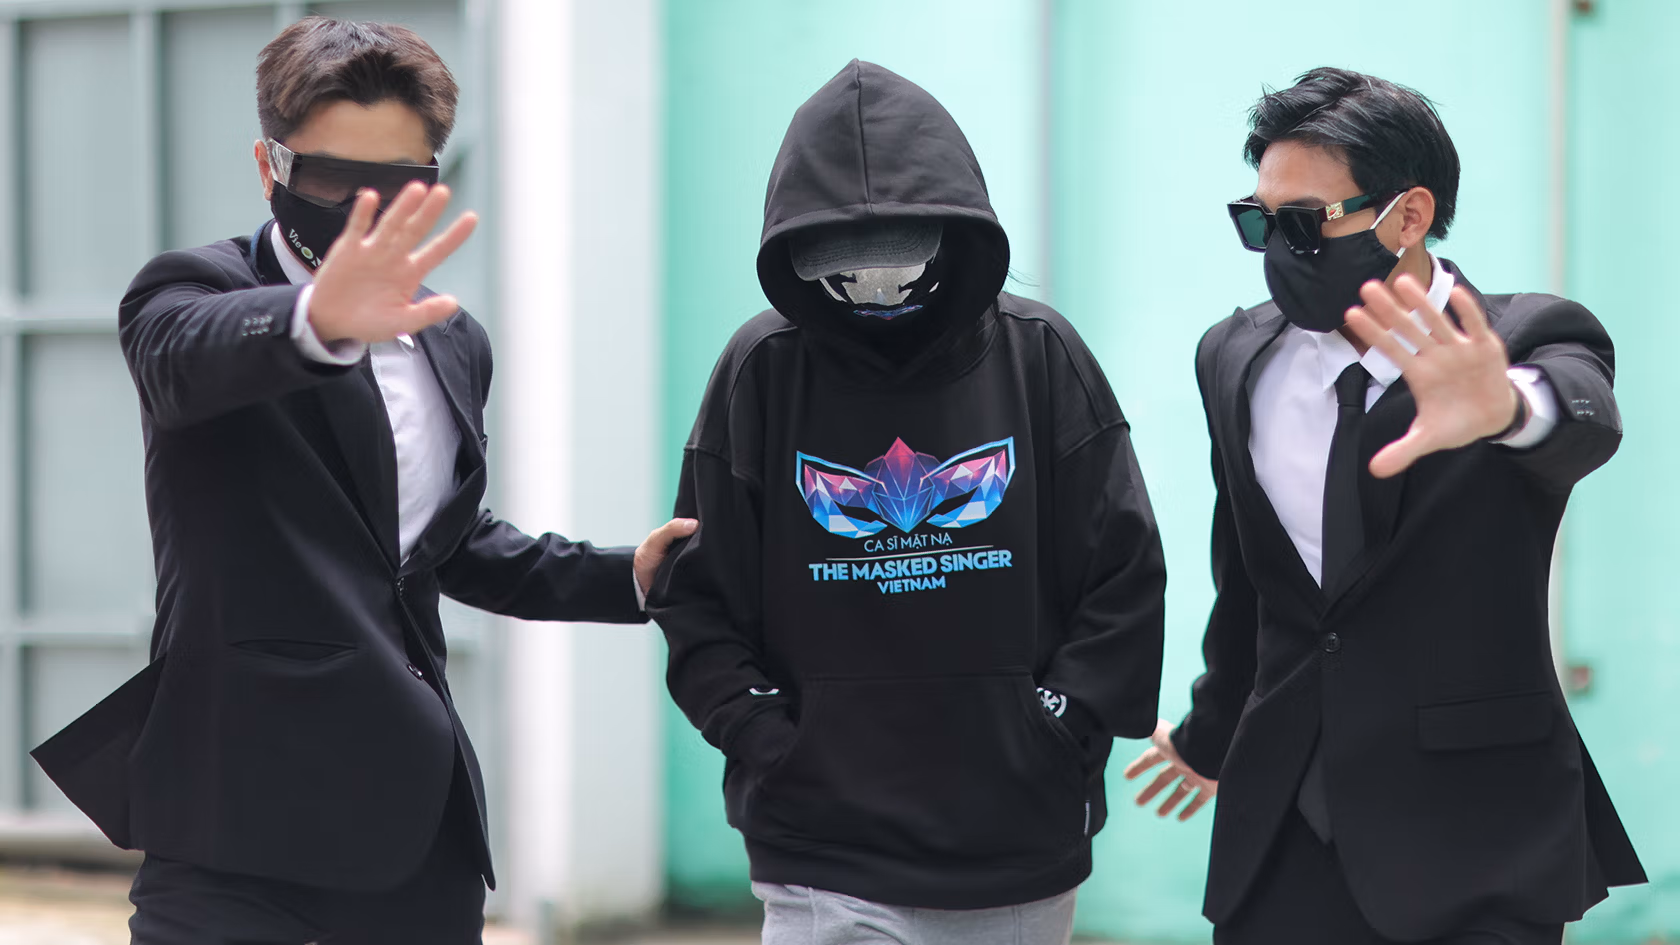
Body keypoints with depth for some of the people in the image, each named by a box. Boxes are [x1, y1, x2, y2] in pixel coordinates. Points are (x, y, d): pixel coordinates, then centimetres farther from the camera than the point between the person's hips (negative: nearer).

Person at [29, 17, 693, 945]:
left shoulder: (455, 343, 17)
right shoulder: (192, 290, -3)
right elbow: (195, 353, -29)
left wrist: (621, 576, 18)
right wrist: (320, 320, -51)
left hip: (422, 828, 6)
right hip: (246, 810, -6)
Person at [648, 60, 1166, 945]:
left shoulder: (1038, 354, -1)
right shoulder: (763, 368, -1)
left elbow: (1125, 578, 2)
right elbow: (697, 597, 3)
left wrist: (1055, 732, -5)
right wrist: (766, 741, -7)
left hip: (1019, 853, 1)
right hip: (823, 857, -1)